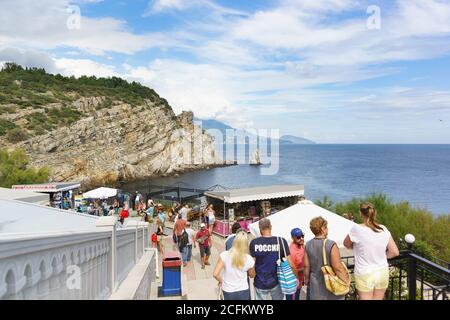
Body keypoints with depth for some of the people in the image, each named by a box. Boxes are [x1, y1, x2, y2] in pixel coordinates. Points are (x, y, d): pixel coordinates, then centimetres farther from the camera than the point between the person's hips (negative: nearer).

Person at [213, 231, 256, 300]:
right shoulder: (249, 259, -17)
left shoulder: (225, 255, -19)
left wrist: (221, 281, 3)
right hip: (243, 292, 0)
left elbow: (215, 274, -17)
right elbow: (252, 275, 2)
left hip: (228, 292, 0)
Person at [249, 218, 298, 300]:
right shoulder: (281, 241, -10)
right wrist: (297, 278, 3)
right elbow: (290, 264, -10)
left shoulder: (254, 243, -10)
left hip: (260, 283, 0)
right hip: (276, 283, 0)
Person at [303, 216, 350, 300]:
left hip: (316, 285, 4)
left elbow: (307, 266, 0)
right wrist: (346, 281, -9)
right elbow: (338, 268, -21)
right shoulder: (331, 245, -21)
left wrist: (307, 279, 15)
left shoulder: (308, 245, -5)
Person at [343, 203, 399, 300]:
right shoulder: (384, 229, -4)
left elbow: (346, 245, 1)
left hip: (365, 275, -4)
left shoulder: (357, 229, -16)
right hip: (382, 273, 4)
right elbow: (395, 252, 0)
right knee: (378, 299, 20)